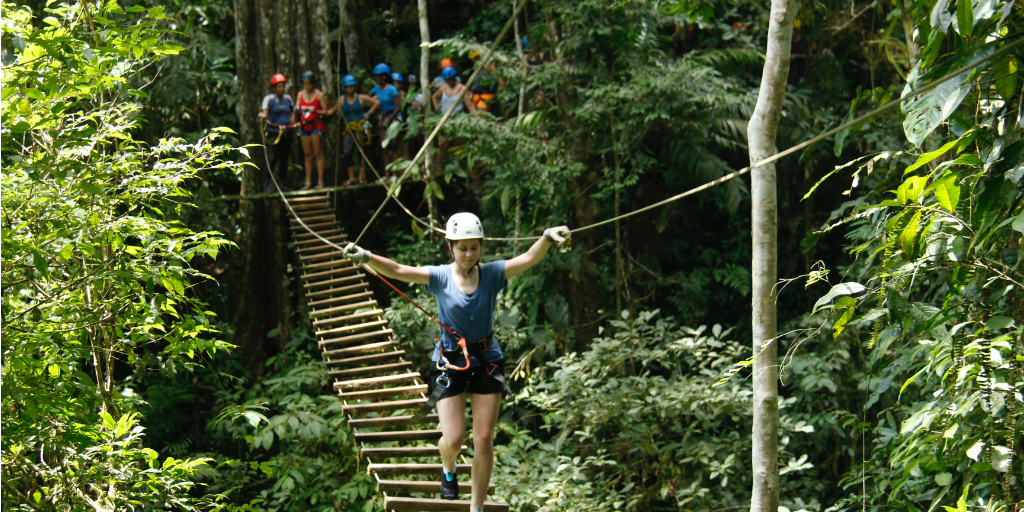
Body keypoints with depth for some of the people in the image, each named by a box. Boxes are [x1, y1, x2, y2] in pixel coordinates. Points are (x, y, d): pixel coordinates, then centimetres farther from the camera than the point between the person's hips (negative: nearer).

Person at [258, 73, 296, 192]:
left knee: (284, 157, 6)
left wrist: (292, 120, 5)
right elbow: (265, 113, -10)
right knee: (274, 157, -13)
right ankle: (267, 183, -6)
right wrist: (262, 116, -32)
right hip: (273, 132, -5)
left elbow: (292, 112, 25)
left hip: (286, 132, 5)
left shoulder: (288, 98, 14)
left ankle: (283, 181, 15)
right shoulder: (269, 98, 0)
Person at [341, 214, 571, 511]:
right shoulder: (440, 277, -7)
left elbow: (528, 259, -18)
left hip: (487, 363, 1)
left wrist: (548, 238, -38)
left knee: (484, 441, 1)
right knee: (453, 440, -5)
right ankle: (448, 469, 33)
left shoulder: (492, 274, -4)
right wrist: (366, 257, -36)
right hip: (450, 364, -1)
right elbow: (397, 270, -19)